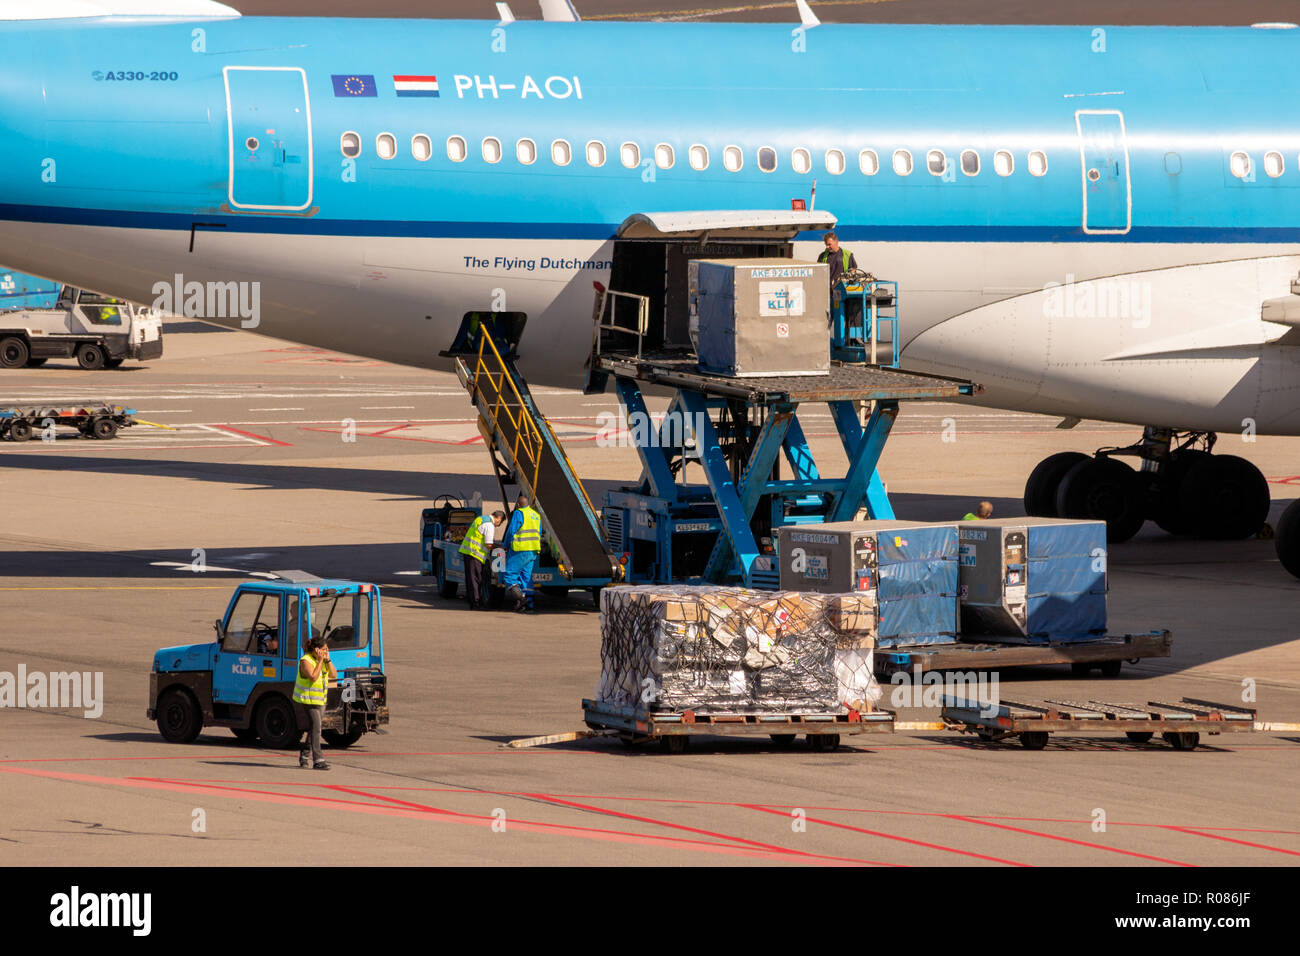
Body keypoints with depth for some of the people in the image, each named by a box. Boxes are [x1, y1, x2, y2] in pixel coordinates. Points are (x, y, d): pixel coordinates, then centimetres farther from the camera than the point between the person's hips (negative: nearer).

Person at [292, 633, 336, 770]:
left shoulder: (323, 660, 7)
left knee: (314, 730, 15)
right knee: (315, 729, -16)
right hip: (306, 702, -8)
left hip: (319, 702, 8)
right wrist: (320, 661, -24)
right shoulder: (306, 661, -16)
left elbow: (334, 675, 1)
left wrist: (327, 660, -10)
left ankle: (304, 754, 33)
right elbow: (313, 677, -28)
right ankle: (318, 760, -19)